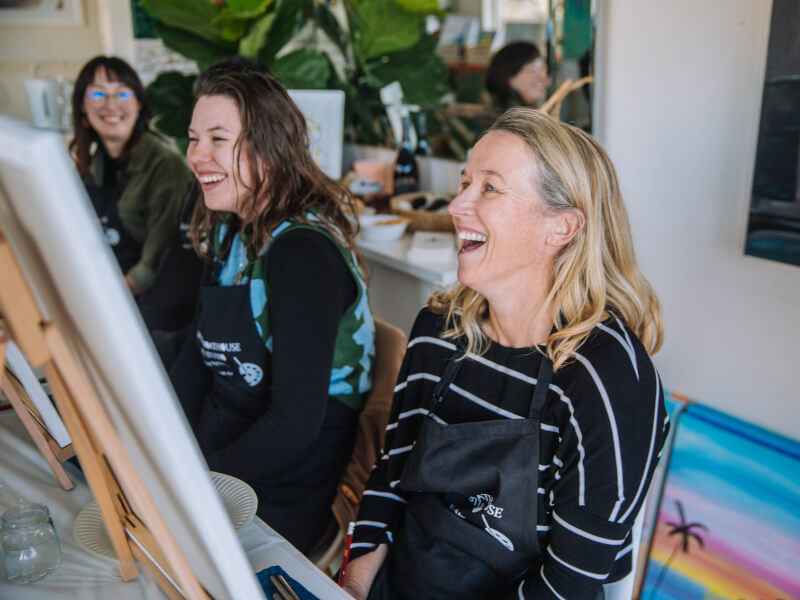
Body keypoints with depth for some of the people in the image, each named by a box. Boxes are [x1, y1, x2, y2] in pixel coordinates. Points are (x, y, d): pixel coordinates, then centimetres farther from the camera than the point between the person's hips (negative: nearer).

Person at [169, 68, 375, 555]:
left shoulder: (303, 251, -22)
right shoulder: (229, 231, 5)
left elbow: (295, 422, -25)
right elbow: (199, 354, 10)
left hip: (280, 500, -7)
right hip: (211, 456, 7)